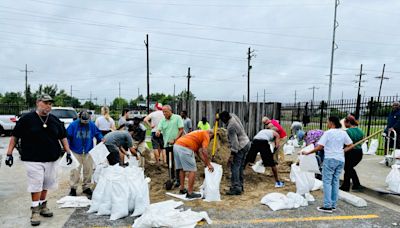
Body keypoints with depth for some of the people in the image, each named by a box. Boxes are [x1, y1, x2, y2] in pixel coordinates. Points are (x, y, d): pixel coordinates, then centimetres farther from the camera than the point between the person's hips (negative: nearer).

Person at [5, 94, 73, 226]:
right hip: (33, 160, -4)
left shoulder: (55, 120, 7)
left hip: (51, 159, 4)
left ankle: (42, 205, 31)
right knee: (36, 185, -3)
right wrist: (9, 153, -4)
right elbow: (15, 136, 0)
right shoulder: (27, 119, -4)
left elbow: (63, 137, 12)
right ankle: (35, 211, 9)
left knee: (46, 184, 14)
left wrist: (68, 152, 6)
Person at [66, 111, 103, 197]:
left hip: (88, 152, 3)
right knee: (75, 171, -5)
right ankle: (73, 188, 11)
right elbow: (67, 136, -5)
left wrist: (101, 138, -8)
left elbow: (98, 133, 11)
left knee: (88, 170, 9)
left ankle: (86, 187, 25)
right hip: (76, 152, -3)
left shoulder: (92, 125, -1)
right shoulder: (73, 125, -8)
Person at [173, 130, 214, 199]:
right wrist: (209, 164, 4)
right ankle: (190, 193, 4)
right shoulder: (206, 135, 8)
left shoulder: (199, 134, 32)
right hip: (184, 148, -9)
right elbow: (204, 151, -5)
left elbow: (199, 151, 31)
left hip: (176, 146, 9)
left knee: (182, 169, 22)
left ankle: (182, 189, 32)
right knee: (192, 170, 0)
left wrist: (206, 163, 31)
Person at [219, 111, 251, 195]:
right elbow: (230, 114, 28)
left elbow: (234, 141, -25)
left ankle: (236, 188, -8)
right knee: (240, 167, 15)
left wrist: (232, 155, -23)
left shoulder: (231, 126, -24)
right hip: (247, 144, 10)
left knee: (235, 167, -8)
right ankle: (240, 186, 23)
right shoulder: (233, 116, 1)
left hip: (241, 147, -10)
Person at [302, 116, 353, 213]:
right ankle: (333, 205, 18)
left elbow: (319, 147, -16)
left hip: (330, 159, -6)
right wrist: (343, 151, 16)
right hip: (340, 160, 6)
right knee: (335, 182, 12)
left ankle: (327, 206, -2)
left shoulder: (328, 133, -11)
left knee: (327, 182, -1)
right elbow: (350, 145, 11)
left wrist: (308, 152, -8)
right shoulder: (343, 133, 7)